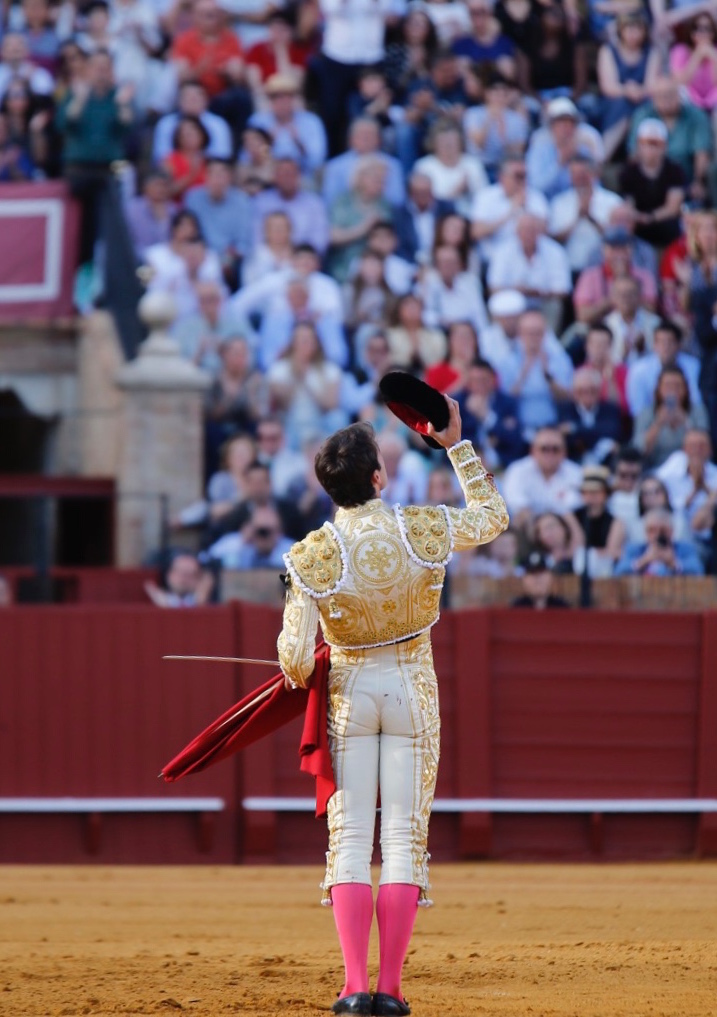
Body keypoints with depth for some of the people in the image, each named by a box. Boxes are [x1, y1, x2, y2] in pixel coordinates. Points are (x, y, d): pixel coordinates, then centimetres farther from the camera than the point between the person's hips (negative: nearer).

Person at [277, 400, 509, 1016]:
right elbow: (492, 516, 10)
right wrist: (457, 445, 13)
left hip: (348, 689, -1)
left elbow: (295, 658, -14)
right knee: (405, 838, 3)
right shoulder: (425, 532, -11)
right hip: (413, 688, 1)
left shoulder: (311, 556, -14)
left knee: (350, 838, 2)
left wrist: (298, 677, 10)